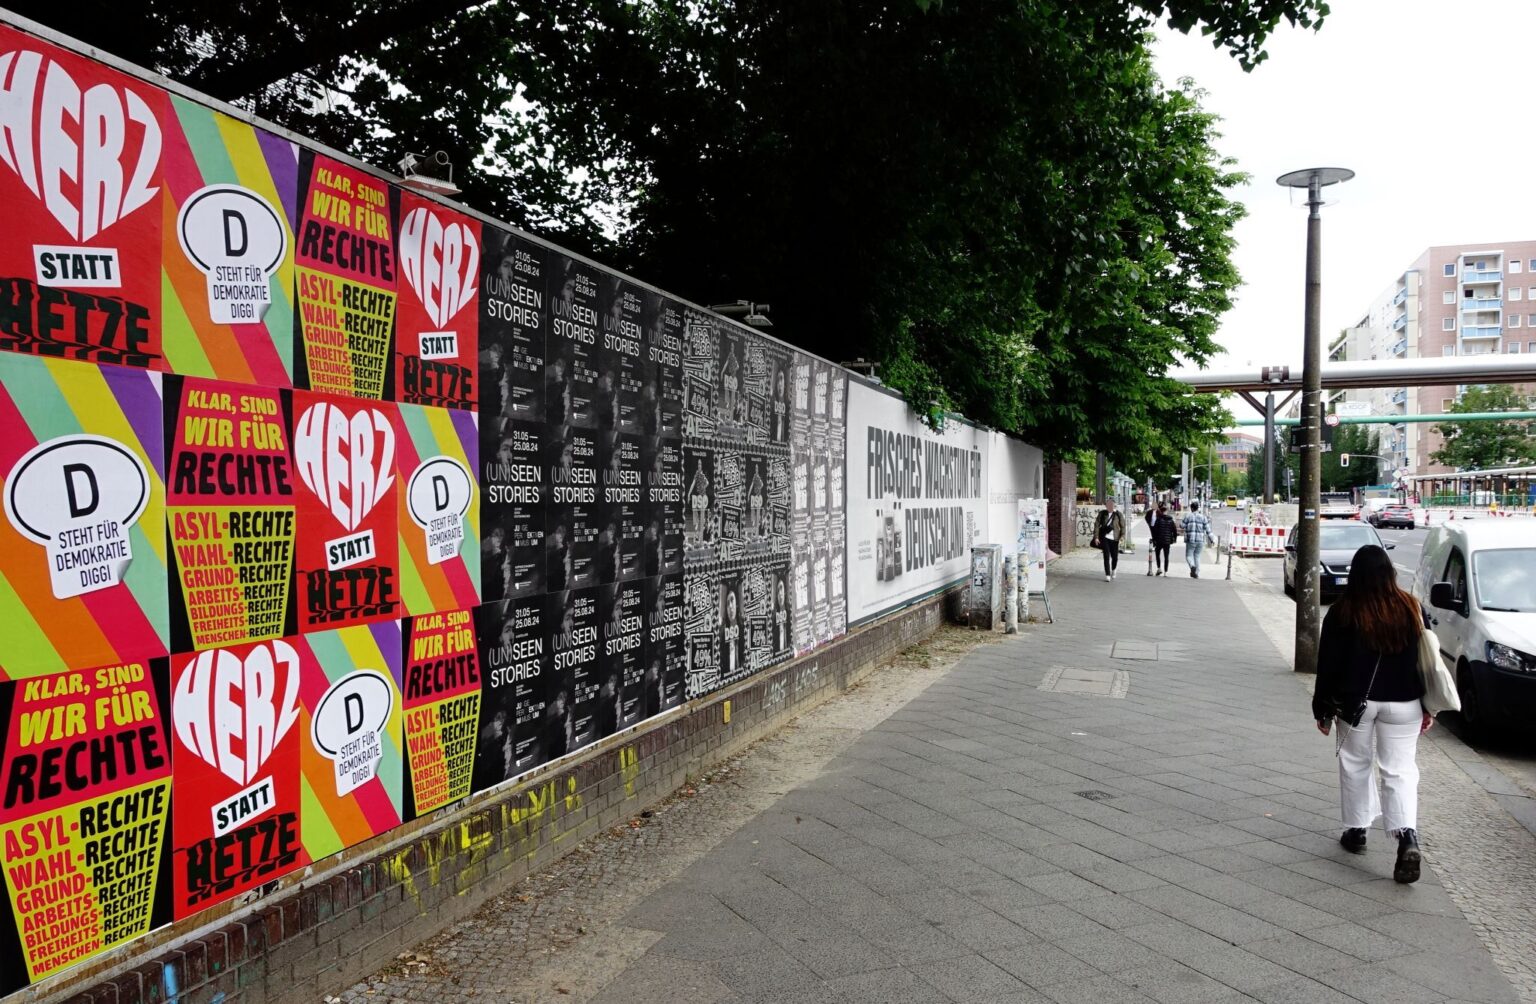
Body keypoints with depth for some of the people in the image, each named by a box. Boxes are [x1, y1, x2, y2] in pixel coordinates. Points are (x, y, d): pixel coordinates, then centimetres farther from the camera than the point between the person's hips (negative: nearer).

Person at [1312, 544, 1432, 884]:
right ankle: (1407, 837, -12)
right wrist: (1429, 708, 11)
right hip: (1403, 703, 2)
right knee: (1400, 770, 5)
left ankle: (1356, 830, 24)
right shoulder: (1411, 609, -3)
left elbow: (1328, 665, -5)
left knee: (1355, 763, 16)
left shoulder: (1342, 613, -9)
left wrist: (1322, 709, 5)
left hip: (1354, 702, -1)